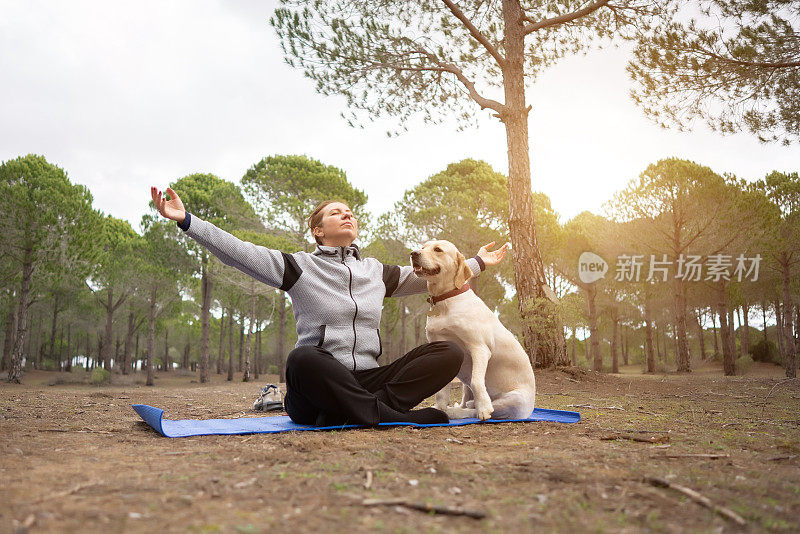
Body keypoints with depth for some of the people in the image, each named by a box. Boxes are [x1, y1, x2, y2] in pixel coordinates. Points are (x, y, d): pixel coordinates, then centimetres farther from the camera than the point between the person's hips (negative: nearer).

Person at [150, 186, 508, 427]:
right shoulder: (301, 267, 5)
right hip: (317, 389, -4)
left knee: (449, 352, -15)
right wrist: (186, 221, -13)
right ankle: (392, 414, -30)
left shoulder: (376, 271, 19)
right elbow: (240, 253, -4)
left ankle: (358, 412, -27)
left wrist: (478, 263, 34)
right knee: (303, 359, -40)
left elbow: (431, 277, 28)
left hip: (367, 381, 4)